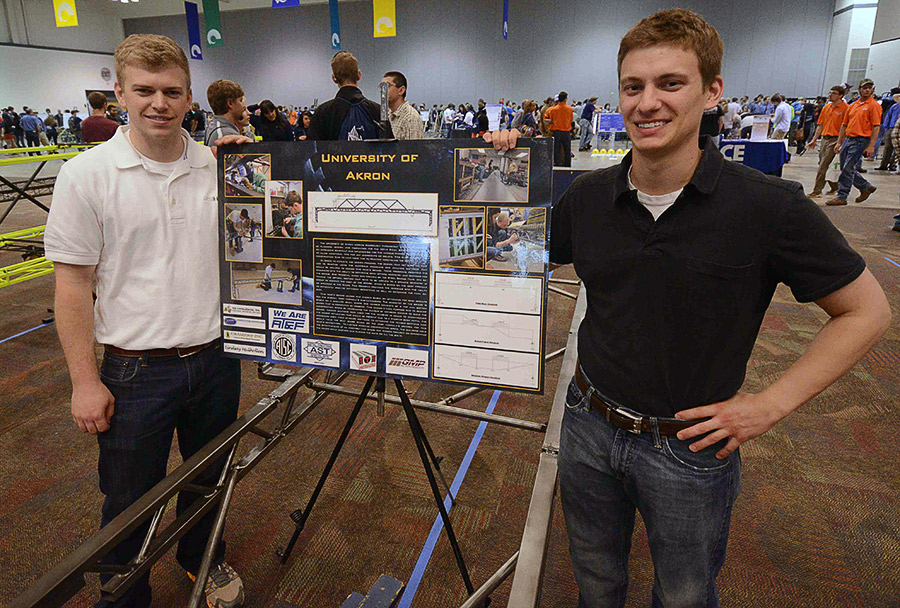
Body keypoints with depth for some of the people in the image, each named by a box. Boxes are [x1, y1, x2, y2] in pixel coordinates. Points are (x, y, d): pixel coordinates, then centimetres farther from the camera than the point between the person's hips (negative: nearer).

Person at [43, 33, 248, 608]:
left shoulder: (219, 167, 1)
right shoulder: (86, 175, -9)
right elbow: (73, 285, -7)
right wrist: (85, 381, -8)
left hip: (216, 359, 4)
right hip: (136, 371, -3)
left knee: (209, 481, 22)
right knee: (130, 503, 12)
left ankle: (204, 560, 48)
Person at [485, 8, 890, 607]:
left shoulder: (769, 206, -18)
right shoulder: (588, 196, -8)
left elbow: (867, 310, -7)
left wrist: (771, 403, -13)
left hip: (690, 449, -2)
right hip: (590, 427, 3)